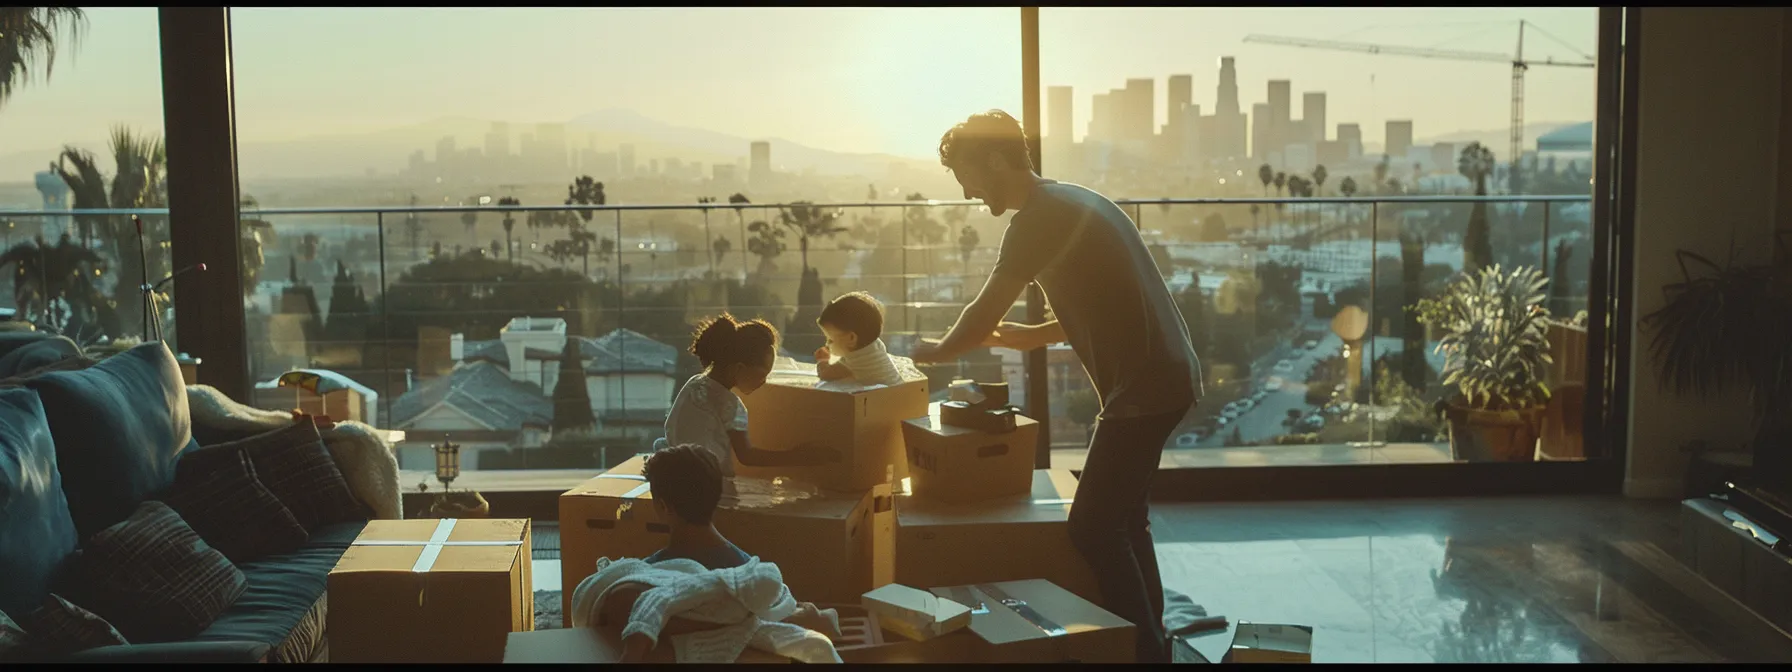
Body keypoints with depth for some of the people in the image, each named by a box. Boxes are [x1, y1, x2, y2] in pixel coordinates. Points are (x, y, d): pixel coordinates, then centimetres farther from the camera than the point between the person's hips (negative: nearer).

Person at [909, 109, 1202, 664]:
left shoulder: (1039, 217, -15)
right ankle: (1150, 639, 26)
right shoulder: (1071, 202, 16)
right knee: (1122, 520, 18)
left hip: (1145, 387, -10)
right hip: (1166, 376, 10)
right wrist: (1033, 336, 19)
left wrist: (936, 351, 5)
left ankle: (1144, 650, 1)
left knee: (1092, 529, -5)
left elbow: (982, 316, -13)